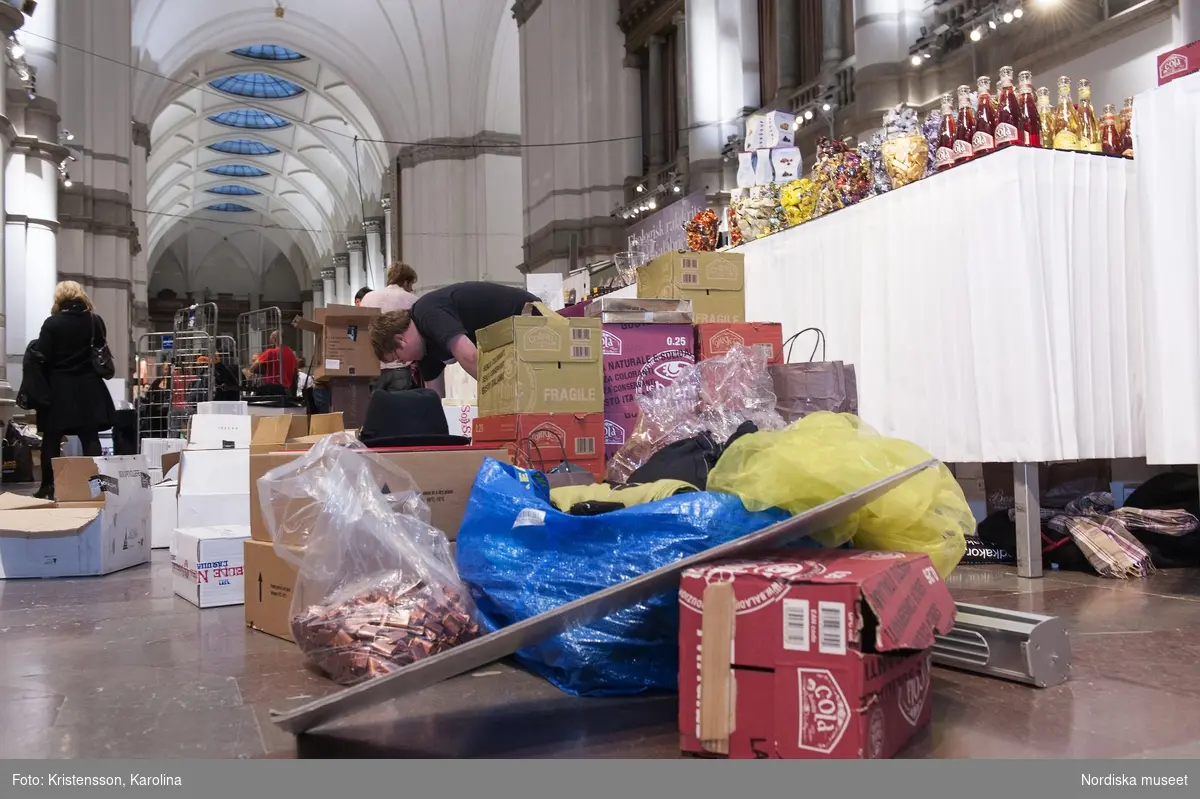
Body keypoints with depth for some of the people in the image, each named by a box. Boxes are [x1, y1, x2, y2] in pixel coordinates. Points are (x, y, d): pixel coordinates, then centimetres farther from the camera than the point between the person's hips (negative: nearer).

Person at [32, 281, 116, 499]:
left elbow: (43, 358, -9)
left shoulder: (51, 323, -8)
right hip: (88, 387, 3)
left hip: (58, 388, -2)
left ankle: (48, 487, 9)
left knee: (51, 439, 7)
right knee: (90, 438, 4)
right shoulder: (96, 321, 2)